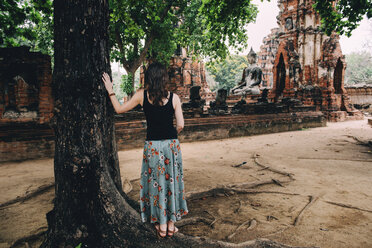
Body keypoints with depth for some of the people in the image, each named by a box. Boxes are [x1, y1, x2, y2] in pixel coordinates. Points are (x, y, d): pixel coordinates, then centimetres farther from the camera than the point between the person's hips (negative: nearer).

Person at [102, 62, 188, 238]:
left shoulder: (142, 95, -6)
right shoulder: (173, 97, -5)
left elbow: (119, 109, 5)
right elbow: (180, 125, -5)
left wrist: (110, 91, 16)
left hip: (152, 146, 0)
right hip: (171, 145, 1)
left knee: (155, 183, 13)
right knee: (171, 181, 14)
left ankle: (162, 225, 23)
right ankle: (171, 224, 25)